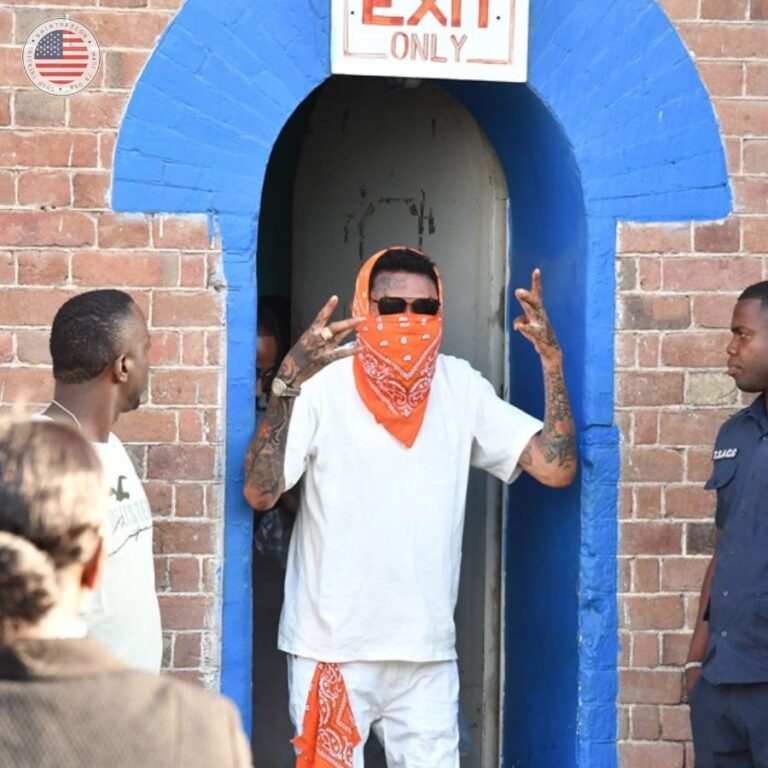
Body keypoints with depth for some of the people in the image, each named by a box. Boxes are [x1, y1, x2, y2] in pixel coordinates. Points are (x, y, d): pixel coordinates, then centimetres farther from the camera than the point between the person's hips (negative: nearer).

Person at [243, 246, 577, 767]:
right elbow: (260, 492, -19)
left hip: (428, 650, 3)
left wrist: (553, 361, -11)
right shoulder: (325, 383, -10)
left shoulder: (461, 387, 3)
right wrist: (288, 384, -28)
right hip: (331, 646, -3)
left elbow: (556, 467, -3)